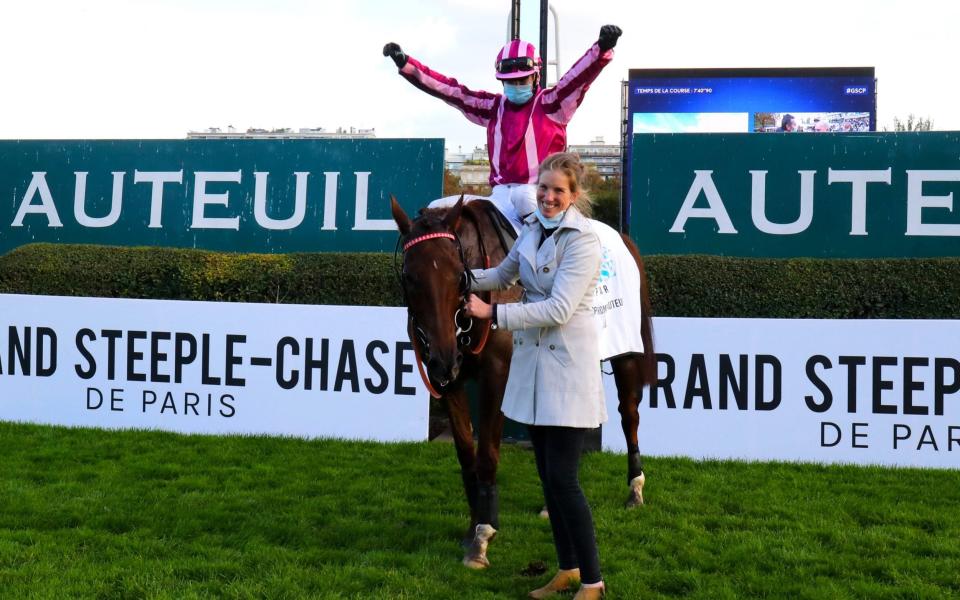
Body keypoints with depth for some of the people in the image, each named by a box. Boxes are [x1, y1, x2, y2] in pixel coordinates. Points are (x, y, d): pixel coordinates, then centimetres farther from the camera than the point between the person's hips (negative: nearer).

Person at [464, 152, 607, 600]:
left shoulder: (583, 241, -16)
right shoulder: (531, 229, 6)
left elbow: (558, 309, -22)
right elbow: (504, 274, 22)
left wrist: (493, 313, -21)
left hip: (567, 363, -7)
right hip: (532, 360, 8)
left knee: (563, 478, -6)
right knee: (547, 474, 13)